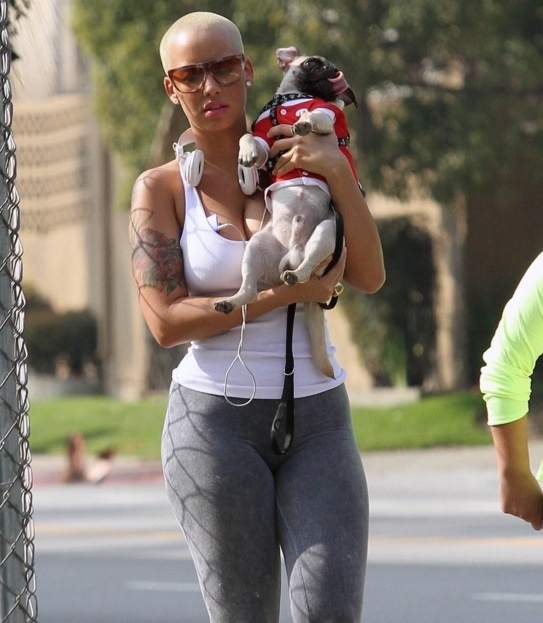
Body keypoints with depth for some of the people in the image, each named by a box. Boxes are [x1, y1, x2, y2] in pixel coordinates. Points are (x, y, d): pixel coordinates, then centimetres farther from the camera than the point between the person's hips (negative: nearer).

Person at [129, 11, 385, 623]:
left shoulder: (301, 160, 9)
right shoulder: (161, 190, 3)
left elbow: (369, 276, -2)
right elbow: (166, 320, -8)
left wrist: (339, 173, -14)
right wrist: (283, 294, -12)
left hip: (317, 418, 2)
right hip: (214, 418, -2)